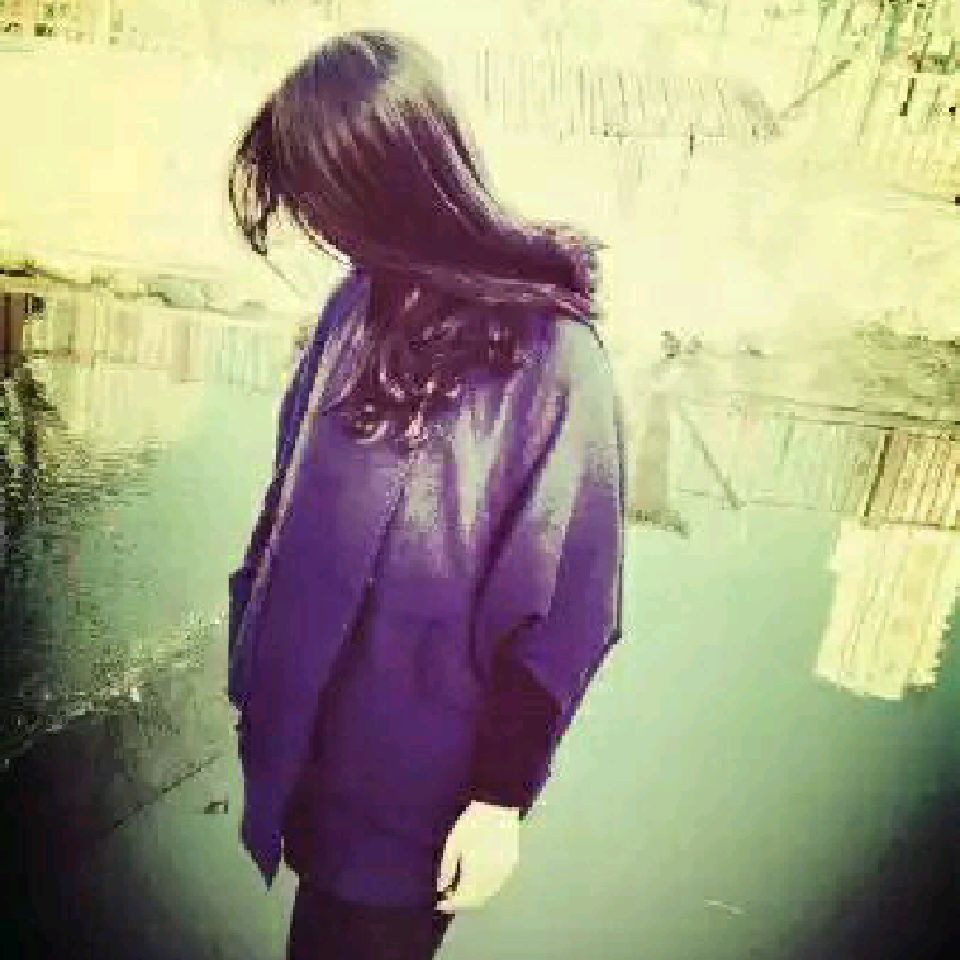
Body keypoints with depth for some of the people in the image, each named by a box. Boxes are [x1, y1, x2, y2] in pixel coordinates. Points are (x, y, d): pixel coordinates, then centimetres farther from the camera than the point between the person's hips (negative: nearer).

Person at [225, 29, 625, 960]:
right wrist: (260, 654, 12)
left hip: (418, 768, -5)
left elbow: (560, 608, -19)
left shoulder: (552, 360, -25)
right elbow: (297, 489, 5)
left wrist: (502, 800, -12)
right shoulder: (363, 299, -6)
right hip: (310, 715, 5)